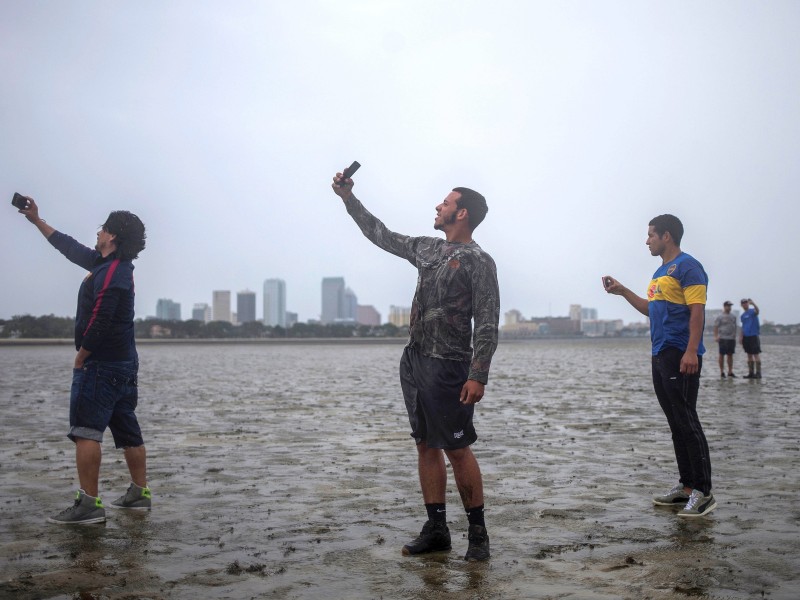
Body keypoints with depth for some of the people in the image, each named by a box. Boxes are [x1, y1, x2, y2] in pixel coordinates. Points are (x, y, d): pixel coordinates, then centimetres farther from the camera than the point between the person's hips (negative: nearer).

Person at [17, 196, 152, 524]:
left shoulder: (111, 272, -18)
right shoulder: (108, 263, 13)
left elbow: (99, 322, -23)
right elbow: (71, 248, 25)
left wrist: (80, 357, -12)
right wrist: (37, 220, 29)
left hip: (101, 364, -10)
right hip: (124, 364, 10)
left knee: (85, 431, -13)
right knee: (128, 431, 14)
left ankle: (89, 503, -17)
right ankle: (139, 493, 22)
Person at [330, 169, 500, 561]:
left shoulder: (479, 262, -8)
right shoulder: (428, 250, 14)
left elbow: (487, 325, -12)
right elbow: (382, 235, 26)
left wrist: (478, 375, -20)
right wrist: (349, 199, 25)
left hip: (448, 367, -8)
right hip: (414, 362, 8)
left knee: (457, 450, -5)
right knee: (426, 445, 9)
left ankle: (477, 533, 6)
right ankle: (436, 529, 15)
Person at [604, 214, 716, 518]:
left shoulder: (687, 266, -9)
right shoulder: (660, 272, 20)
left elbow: (697, 311, -16)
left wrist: (691, 351, -24)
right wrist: (623, 292, 24)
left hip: (680, 356, -10)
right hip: (660, 355, 10)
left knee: (686, 421, -10)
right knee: (676, 422, 11)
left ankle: (703, 492, -6)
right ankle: (687, 486, 17)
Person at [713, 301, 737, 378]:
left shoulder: (733, 316, 13)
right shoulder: (720, 317, -2)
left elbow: (735, 327, 18)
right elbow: (716, 327, -4)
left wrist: (735, 336, 13)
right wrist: (716, 336, -14)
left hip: (732, 339, 5)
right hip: (723, 338, -5)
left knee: (730, 355, 7)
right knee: (722, 355, 0)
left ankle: (730, 372, 13)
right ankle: (722, 372, 5)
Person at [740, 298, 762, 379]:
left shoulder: (752, 311, -5)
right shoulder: (743, 315, 16)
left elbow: (757, 311, -30)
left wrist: (753, 303, -48)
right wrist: (741, 338, 17)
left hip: (754, 336, -7)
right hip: (746, 337, 7)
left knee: (756, 354, -7)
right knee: (749, 355, 9)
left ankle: (758, 373, -6)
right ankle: (751, 373, 13)